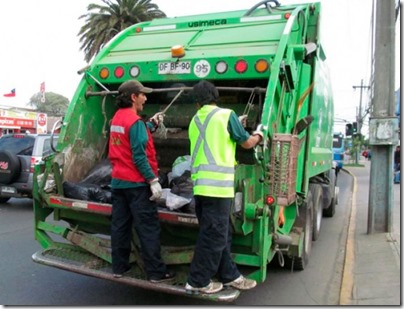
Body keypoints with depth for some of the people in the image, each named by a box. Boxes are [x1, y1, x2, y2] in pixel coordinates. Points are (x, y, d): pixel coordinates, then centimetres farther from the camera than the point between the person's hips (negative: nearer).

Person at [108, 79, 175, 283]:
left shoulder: (117, 117, 10)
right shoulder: (135, 121, -17)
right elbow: (139, 156, -22)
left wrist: (151, 125, 17)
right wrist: (153, 180, -20)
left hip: (118, 181, 9)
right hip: (136, 183, -9)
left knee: (119, 225, 13)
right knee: (148, 228, -2)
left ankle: (119, 267, 23)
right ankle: (156, 272, 5)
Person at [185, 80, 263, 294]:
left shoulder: (195, 120, 15)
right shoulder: (226, 115, -4)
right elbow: (247, 143, 3)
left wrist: (235, 125, 32)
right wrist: (259, 135, 24)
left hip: (200, 185, 7)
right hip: (218, 185, -7)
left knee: (220, 233, 16)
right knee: (213, 235, 2)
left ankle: (229, 276, 26)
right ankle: (197, 281, 11)